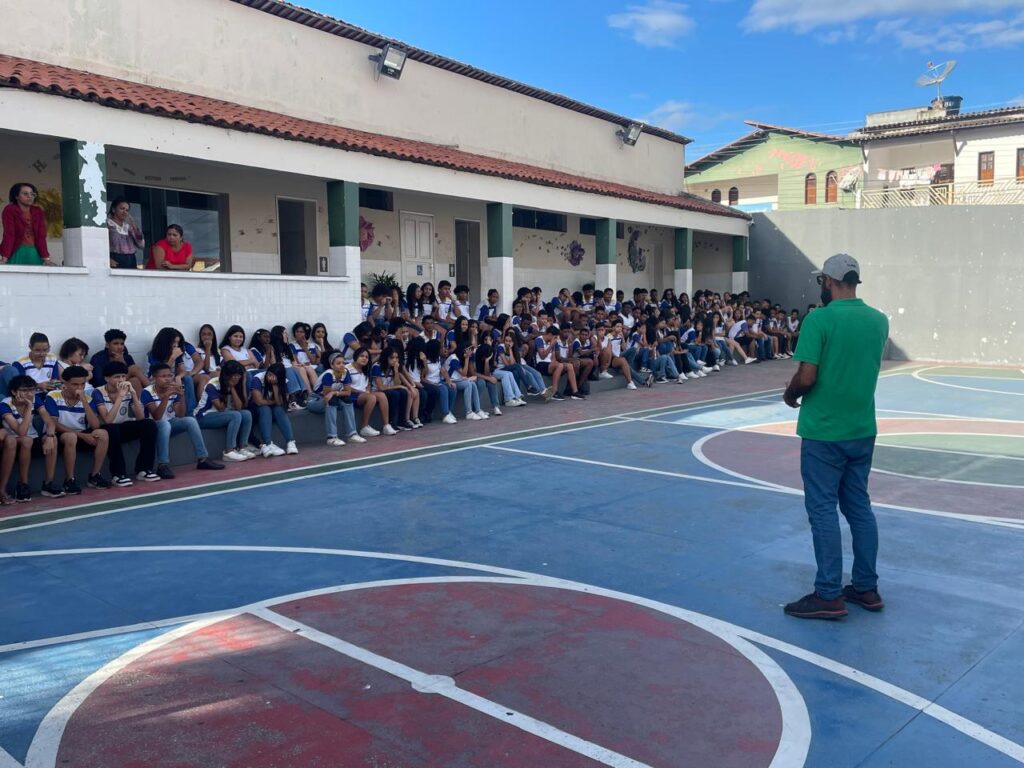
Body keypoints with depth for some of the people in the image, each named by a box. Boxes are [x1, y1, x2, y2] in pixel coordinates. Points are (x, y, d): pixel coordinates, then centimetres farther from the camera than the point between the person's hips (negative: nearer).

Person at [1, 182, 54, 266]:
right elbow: (9, 234, -12)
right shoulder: (9, 210, -2)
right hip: (17, 253, -3)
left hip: (35, 254, 3)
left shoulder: (38, 212, 9)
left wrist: (46, 258, -7)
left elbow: (41, 235, 3)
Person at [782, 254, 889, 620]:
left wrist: (790, 395, 0)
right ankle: (866, 588, 23)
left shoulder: (819, 319, -15)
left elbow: (806, 377, -19)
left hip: (824, 431, -6)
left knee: (823, 510, 1)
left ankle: (829, 596, 6)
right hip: (862, 429, 6)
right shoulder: (879, 321, 5)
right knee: (859, 507, 15)